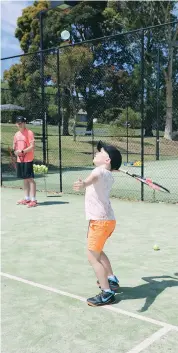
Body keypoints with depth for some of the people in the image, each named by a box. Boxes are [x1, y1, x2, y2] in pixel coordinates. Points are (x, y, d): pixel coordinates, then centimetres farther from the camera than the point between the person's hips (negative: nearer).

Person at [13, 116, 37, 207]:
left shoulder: (29, 133, -8)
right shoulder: (16, 134, 14)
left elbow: (32, 146, -15)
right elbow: (14, 146, 21)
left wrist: (22, 151, -22)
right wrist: (15, 151, 0)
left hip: (28, 159, -7)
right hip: (19, 159, 7)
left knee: (30, 179, -7)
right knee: (25, 179, 13)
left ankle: (33, 200, -6)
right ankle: (27, 198, 21)